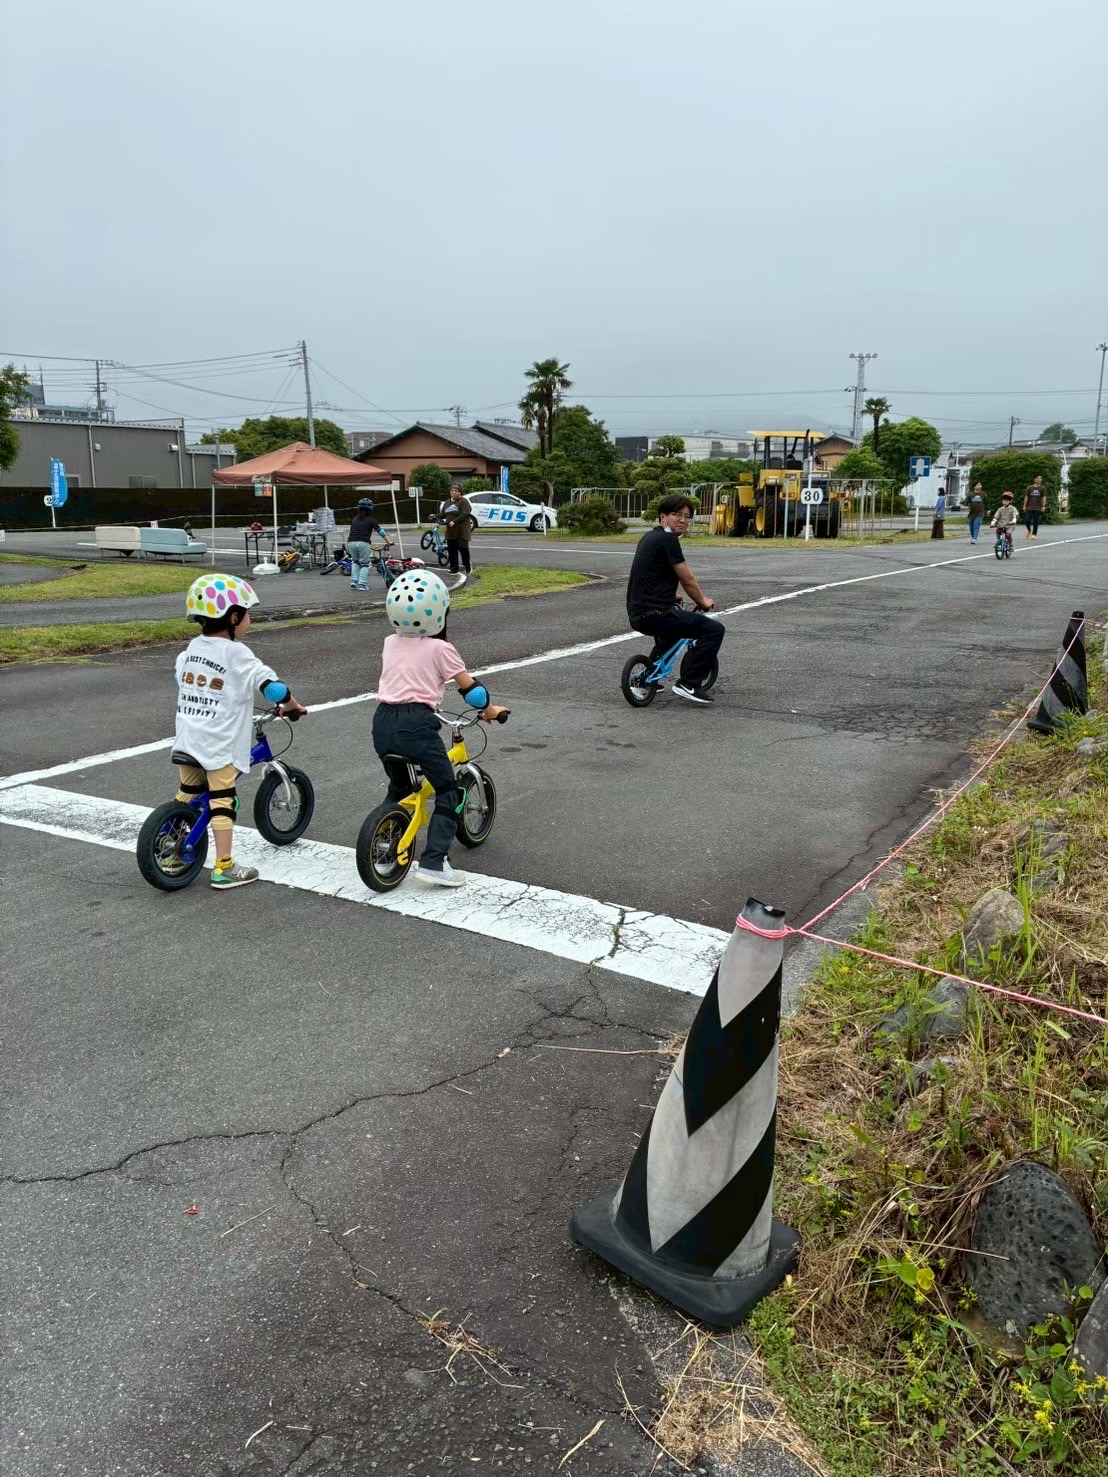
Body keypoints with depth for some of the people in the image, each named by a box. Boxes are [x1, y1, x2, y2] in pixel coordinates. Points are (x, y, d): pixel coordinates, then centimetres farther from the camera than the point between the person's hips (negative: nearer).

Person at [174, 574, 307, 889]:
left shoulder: (192, 648, 8)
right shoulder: (236, 654, -13)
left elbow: (178, 677, 25)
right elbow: (273, 687, -16)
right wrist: (292, 706, 3)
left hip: (186, 741, 7)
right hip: (220, 746, -7)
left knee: (186, 798, 18)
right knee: (222, 802, -2)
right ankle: (224, 868, 1)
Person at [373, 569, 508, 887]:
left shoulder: (390, 643, 14)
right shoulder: (440, 648, -1)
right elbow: (469, 687, 5)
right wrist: (490, 710, 21)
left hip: (383, 721, 6)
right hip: (416, 724, -6)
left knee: (399, 787, 27)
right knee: (448, 790, 6)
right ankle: (433, 861, -4)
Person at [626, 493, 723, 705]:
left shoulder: (649, 537, 17)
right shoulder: (667, 539, -12)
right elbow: (688, 580, -8)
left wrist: (670, 596, 36)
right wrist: (703, 602, 8)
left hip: (637, 614, 10)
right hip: (653, 614, -10)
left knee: (672, 623, 40)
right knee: (714, 630, -11)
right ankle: (688, 684, -10)